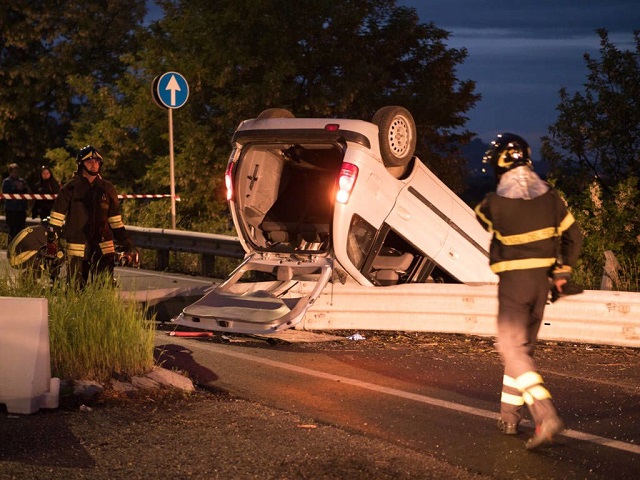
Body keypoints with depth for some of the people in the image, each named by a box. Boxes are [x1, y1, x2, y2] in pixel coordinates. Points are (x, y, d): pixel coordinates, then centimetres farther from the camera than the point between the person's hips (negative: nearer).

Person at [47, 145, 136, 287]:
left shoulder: (107, 189, 10)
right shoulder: (71, 188, 2)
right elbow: (57, 215, 2)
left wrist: (127, 245, 12)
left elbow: (115, 220, 15)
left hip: (103, 246, 2)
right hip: (77, 247, -1)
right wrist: (52, 240, -5)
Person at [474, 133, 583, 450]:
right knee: (524, 347, 17)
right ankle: (510, 417, 24)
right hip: (541, 279, 6)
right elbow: (573, 237, 5)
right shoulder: (550, 196, -1)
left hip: (513, 281, -6)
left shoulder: (496, 203, -15)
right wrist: (562, 272, 14)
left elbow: (481, 215, 10)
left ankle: (546, 416, -24)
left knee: (512, 349, -6)